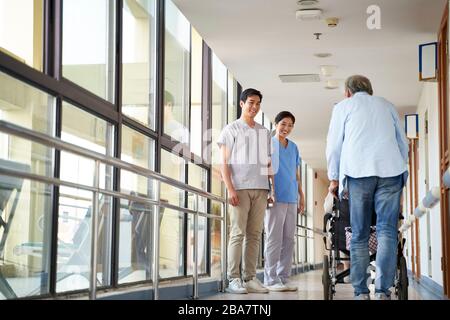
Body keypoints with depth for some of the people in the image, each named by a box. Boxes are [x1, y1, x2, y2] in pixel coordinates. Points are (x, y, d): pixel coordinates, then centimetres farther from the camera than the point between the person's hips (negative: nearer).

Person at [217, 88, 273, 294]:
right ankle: (233, 279, -5)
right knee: (238, 233, -7)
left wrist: (272, 188, 9)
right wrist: (230, 189, -12)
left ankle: (250, 278, 7)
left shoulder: (264, 132, 19)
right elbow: (224, 162, -2)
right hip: (240, 188, -5)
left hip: (260, 189, 5)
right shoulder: (231, 130, 5)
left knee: (254, 235, 4)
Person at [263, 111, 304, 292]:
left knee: (288, 240, 6)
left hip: (291, 199, 6)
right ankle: (271, 279, -3)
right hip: (275, 198, -6)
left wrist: (301, 195, 17)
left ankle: (283, 278, 11)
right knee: (274, 239, -6)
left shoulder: (294, 147, 18)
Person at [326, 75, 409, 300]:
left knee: (359, 235, 2)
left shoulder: (343, 106, 17)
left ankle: (361, 292, 0)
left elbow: (333, 145, 12)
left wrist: (334, 178, 19)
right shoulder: (386, 105, 24)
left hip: (358, 172, -1)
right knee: (387, 231, -4)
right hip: (391, 170, 2)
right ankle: (383, 291, -13)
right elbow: (403, 142, 25)